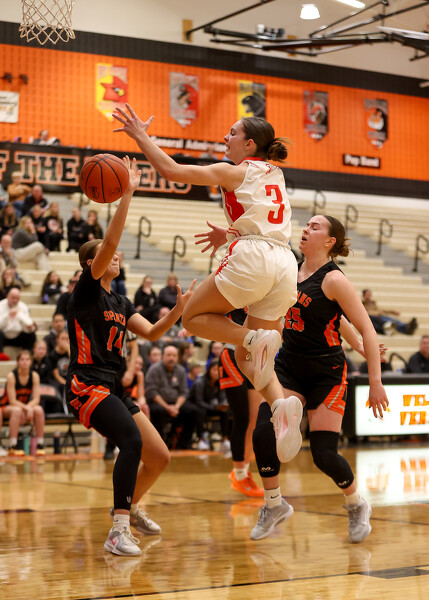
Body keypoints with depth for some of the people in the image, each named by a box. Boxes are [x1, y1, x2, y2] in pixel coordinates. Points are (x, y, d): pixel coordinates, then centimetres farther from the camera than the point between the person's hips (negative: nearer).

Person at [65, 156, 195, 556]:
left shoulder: (120, 303, 19)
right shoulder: (86, 291, -3)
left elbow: (151, 333, 10)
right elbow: (110, 240, -17)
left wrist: (177, 311, -6)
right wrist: (126, 195, -20)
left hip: (112, 389, 9)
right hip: (86, 385, -8)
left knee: (159, 457, 7)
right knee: (132, 440, -31)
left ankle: (130, 507, 34)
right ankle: (118, 532, -30)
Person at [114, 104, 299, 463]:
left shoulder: (234, 172, 4)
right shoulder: (274, 174, 25)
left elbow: (172, 170, -2)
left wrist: (141, 136, 7)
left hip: (252, 259, -7)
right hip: (285, 263, 7)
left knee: (194, 317, 12)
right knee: (246, 358, 12)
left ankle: (256, 338, -14)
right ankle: (282, 404, -17)